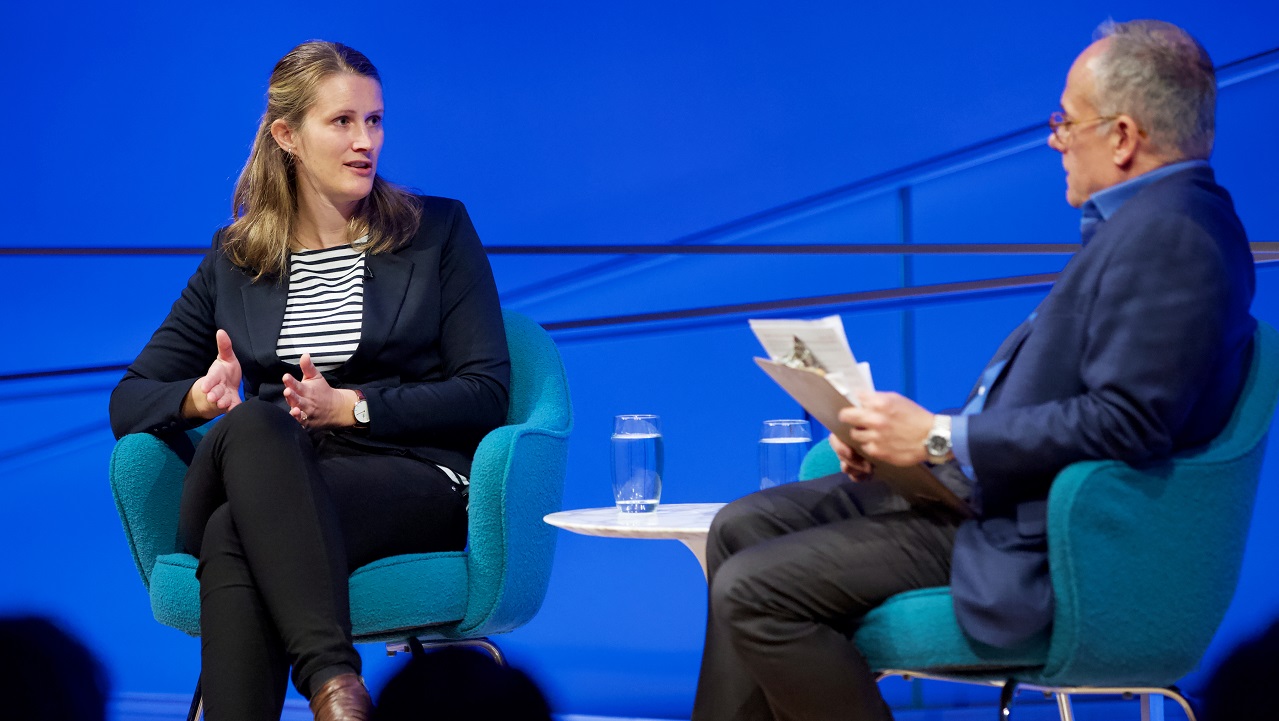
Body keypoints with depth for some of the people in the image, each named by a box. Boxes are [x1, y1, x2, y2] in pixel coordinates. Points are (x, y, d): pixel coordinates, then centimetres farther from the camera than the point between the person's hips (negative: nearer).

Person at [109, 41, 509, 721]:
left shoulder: (438, 231, 12)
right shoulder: (236, 257, 18)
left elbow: (486, 393, 4)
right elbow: (129, 401, 16)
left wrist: (350, 406, -10)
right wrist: (200, 397, -8)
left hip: (414, 487, -2)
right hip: (273, 470, 2)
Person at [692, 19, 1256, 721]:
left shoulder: (1169, 235, -19)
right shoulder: (1143, 219, 15)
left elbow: (1125, 423, -27)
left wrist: (942, 438, -19)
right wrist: (906, 437, 4)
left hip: (1029, 537, -11)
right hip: (990, 486, 11)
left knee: (753, 590, -17)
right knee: (742, 526, 11)